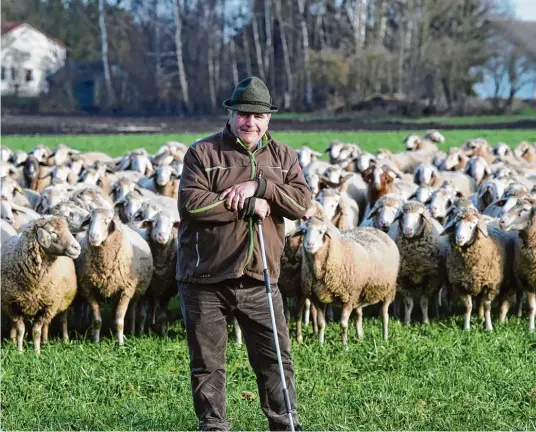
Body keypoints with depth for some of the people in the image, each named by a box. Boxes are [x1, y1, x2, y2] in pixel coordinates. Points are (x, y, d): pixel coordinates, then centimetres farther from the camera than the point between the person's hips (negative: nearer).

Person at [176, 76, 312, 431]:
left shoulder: (282, 156, 9)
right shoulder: (203, 152, -3)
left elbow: (302, 202, -4)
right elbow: (191, 202, -17)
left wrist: (260, 186, -17)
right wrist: (249, 207, -14)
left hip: (259, 281, 2)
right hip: (206, 280, -2)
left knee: (276, 358, 4)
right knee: (208, 362, 6)